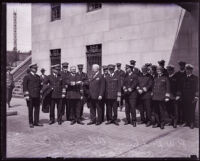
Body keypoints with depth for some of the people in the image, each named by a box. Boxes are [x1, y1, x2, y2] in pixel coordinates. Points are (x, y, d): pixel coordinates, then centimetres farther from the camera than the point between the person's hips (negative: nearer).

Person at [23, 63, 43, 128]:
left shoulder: (38, 77, 15)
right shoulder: (27, 77, -2)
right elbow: (24, 86, -5)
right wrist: (26, 95, -11)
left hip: (37, 96, 5)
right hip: (30, 96, -5)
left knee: (37, 109, 6)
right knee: (30, 110, 3)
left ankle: (36, 122, 15)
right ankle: (31, 123, 13)